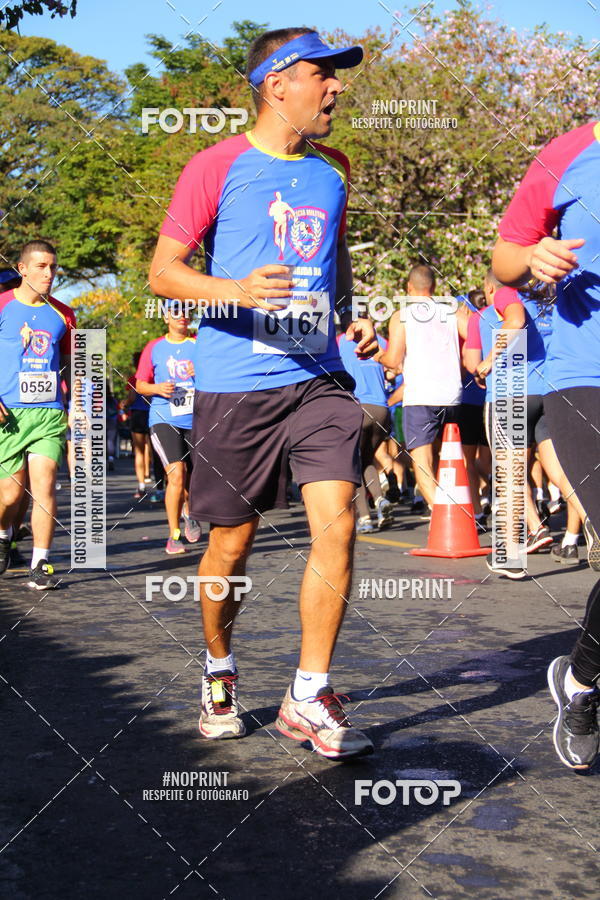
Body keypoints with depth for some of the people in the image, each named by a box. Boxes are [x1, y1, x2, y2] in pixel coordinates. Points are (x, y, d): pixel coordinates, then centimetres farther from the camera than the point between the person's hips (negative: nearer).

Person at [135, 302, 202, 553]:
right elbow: (140, 384, 9)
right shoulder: (154, 348, 7)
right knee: (176, 475, -16)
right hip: (164, 420, -2)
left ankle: (187, 512, 39)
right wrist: (157, 388, -11)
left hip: (196, 420, 2)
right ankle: (174, 536, -4)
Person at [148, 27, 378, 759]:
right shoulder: (217, 166, -2)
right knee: (231, 543, 5)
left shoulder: (331, 170, 14)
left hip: (317, 377, 4)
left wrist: (350, 316, 11)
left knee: (336, 524, -10)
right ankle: (219, 673, 31)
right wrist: (237, 290, -22)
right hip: (234, 383, -4)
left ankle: (309, 698, 2)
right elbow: (162, 271, -4)